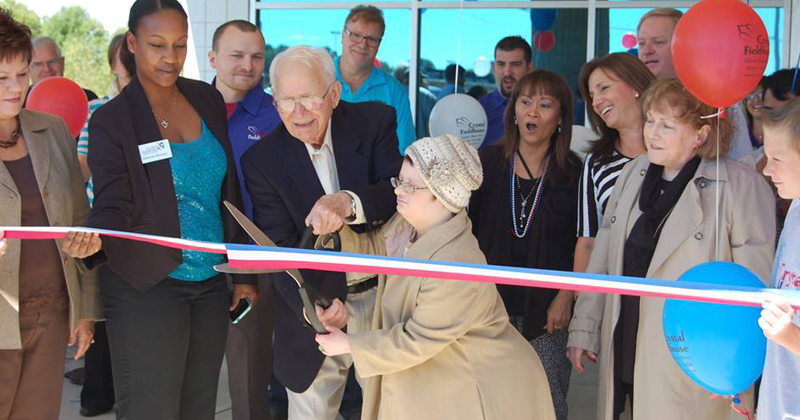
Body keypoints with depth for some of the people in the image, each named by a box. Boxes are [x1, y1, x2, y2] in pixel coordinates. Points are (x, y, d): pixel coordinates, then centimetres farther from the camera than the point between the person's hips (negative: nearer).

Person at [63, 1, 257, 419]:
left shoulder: (208, 100, 8)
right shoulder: (111, 120, -6)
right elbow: (113, 204, -11)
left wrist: (243, 272, 12)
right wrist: (95, 236, -34)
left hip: (211, 285, 5)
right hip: (147, 287, -5)